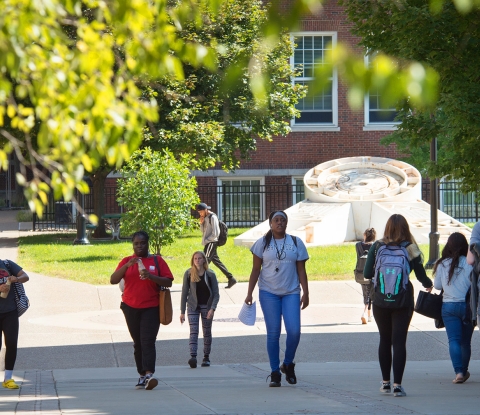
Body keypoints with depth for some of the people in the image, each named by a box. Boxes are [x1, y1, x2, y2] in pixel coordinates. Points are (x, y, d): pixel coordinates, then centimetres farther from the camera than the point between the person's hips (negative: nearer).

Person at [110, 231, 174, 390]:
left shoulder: (157, 261, 4)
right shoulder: (126, 261, 8)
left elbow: (168, 282, -1)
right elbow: (113, 280, -3)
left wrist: (151, 276, -17)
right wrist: (127, 266, -17)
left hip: (151, 307, -3)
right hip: (131, 307, 3)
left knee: (148, 341, -15)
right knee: (138, 343, 7)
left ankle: (149, 374, -26)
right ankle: (142, 376, 11)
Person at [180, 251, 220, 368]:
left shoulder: (210, 275, -2)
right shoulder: (189, 274, 0)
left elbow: (216, 294, -2)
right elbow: (184, 293, 3)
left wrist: (212, 308, -16)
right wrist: (182, 312, 1)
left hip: (207, 306, 0)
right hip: (193, 306, 0)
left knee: (207, 332, 6)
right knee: (193, 331, -14)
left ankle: (206, 357, 16)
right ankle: (193, 357, -25)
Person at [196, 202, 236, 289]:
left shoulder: (212, 217, -13)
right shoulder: (205, 217, 15)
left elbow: (215, 233, -17)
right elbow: (203, 231, 20)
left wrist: (206, 240, -15)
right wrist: (201, 223, 2)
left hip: (211, 243, -10)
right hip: (208, 243, 10)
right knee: (217, 261, 11)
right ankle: (231, 279, 15)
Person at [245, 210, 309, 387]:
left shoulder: (296, 243, 6)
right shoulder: (263, 243, 4)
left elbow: (301, 270, 7)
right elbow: (256, 269, 5)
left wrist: (305, 293, 0)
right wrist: (249, 293, -1)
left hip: (291, 293, 1)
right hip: (269, 293, -1)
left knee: (294, 331, -12)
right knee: (273, 333, -2)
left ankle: (288, 364, 12)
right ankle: (275, 373, 6)